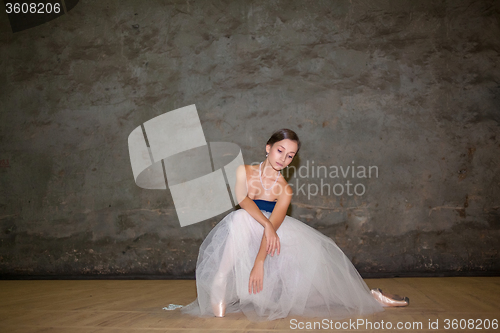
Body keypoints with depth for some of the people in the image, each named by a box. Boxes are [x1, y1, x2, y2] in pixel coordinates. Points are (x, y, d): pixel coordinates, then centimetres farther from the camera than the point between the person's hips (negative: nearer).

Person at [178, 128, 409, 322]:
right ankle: (219, 286, -30)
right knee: (240, 219, -34)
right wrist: (266, 223, -36)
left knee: (311, 248, -11)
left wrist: (259, 263, -29)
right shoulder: (244, 171, -3)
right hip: (241, 233, -1)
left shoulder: (285, 190, -5)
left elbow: (274, 225, -18)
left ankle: (365, 295, 4)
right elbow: (242, 198, -22)